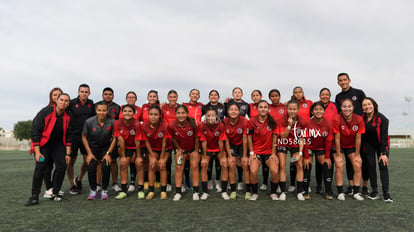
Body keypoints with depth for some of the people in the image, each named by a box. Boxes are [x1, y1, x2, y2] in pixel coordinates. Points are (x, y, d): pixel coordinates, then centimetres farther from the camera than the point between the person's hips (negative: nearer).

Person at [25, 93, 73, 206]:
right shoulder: (45, 112, -18)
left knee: (62, 166, -9)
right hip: (43, 144, -3)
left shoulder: (67, 117, -5)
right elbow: (35, 131, -16)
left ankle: (55, 193, 5)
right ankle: (34, 196, -4)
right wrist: (37, 152, -18)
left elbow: (68, 136, 2)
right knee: (40, 167, -16)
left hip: (58, 145, 4)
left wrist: (67, 153, -2)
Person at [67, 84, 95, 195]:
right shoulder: (72, 103, -6)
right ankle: (72, 186, 19)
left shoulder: (91, 103, 6)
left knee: (88, 160, 4)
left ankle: (78, 180, 29)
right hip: (73, 135, -3)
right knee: (71, 161, 4)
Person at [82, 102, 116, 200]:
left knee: (106, 166, -19)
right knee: (91, 167, -16)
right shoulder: (89, 121, -14)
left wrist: (108, 153, -12)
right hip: (92, 147, 1)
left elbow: (114, 138, -9)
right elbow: (84, 137, -2)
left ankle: (104, 190, 2)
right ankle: (93, 191, 6)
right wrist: (89, 153, -7)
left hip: (106, 148, -1)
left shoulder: (111, 122, -17)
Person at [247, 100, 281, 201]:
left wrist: (273, 153, -2)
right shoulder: (252, 121, -5)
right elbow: (249, 137, 1)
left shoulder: (272, 122, -2)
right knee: (253, 172, -22)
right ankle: (255, 193, 6)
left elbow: (274, 138, 1)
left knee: (275, 172, -20)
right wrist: (251, 153, -3)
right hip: (256, 152, -1)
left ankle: (273, 192, 8)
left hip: (269, 152, 1)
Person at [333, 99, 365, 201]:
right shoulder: (337, 119, -26)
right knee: (339, 166, -13)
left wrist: (357, 155, -7)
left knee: (357, 166, -4)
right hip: (339, 146, -3)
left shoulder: (359, 119, -18)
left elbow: (358, 139, -12)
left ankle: (356, 192, 9)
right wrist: (338, 155, -16)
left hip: (352, 146, 3)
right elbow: (337, 138, -21)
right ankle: (340, 192, -1)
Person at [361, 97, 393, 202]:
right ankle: (374, 191, 7)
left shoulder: (382, 118, -18)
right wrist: (360, 151, -3)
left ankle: (386, 193, -4)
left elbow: (384, 136, -19)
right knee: (371, 166, -2)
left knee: (383, 166, -8)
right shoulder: (361, 118, -8)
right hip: (368, 145, 2)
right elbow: (360, 135, -2)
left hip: (381, 145, -2)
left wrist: (384, 153, -22)